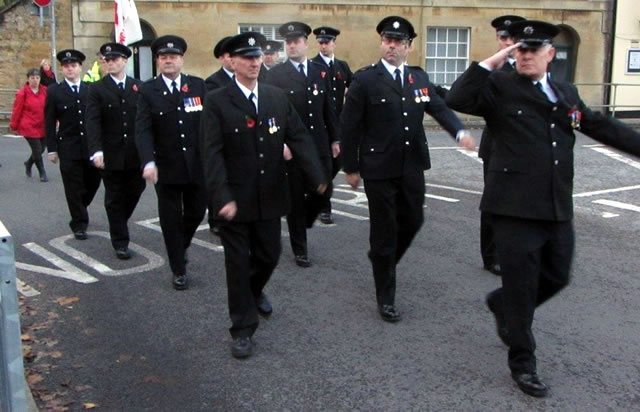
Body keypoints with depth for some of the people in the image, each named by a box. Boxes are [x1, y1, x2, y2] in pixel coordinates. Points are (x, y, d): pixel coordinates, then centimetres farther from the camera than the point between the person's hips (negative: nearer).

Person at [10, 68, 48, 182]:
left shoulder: (44, 91, 2)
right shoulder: (22, 93, -9)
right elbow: (17, 111, -3)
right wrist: (14, 125, 3)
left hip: (42, 127, 4)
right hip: (29, 127, -4)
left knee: (41, 149, 11)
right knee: (37, 150, -4)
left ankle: (29, 163, 40)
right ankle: (42, 174, 12)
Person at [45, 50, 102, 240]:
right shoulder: (54, 91, 1)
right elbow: (49, 122, 1)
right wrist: (52, 148, -4)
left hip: (91, 146, 2)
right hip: (68, 148, -2)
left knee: (93, 182, 11)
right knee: (74, 188, 2)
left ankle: (80, 209, 38)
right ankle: (79, 224, 12)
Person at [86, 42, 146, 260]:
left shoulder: (139, 87, 7)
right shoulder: (97, 89, 0)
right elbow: (93, 122, -9)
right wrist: (96, 151, -21)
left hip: (136, 154, 2)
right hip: (111, 155, -2)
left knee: (134, 193, 11)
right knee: (115, 199, 5)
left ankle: (118, 224, 38)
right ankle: (120, 242, 15)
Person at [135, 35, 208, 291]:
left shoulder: (198, 86, 3)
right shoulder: (148, 91, -2)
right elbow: (143, 130, -10)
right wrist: (148, 161, -25)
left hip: (197, 164, 2)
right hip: (166, 167, -2)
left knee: (196, 213, 14)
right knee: (171, 219, 6)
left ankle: (181, 247, 44)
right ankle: (179, 270, 20)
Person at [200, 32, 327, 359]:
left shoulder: (277, 98, 6)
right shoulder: (216, 102, -8)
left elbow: (299, 138, 0)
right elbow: (212, 153, -15)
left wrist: (317, 176, -14)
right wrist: (222, 197, -25)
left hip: (270, 197, 4)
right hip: (235, 201, -4)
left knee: (269, 255, 17)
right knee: (238, 263, 4)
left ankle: (254, 291, 50)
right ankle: (243, 330, 17)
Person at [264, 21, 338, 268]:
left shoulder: (320, 71, 9)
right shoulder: (275, 74, -4)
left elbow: (328, 108, 12)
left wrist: (334, 139, 10)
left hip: (319, 144, 4)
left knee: (323, 191, 7)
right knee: (295, 198, 4)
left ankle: (301, 223, 36)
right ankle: (300, 249, 17)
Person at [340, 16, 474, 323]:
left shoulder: (419, 77, 8)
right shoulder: (365, 79, -7)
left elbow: (439, 108, 1)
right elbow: (349, 126, -6)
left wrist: (460, 131, -19)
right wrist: (350, 168, -5)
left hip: (412, 167, 5)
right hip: (379, 170, -5)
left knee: (412, 221, 16)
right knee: (384, 230, 3)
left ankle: (381, 260, 46)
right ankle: (385, 298, 16)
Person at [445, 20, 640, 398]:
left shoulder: (567, 92, 15)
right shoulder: (500, 87, -2)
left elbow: (601, 125, 19)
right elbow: (457, 99, -17)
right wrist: (491, 63, -16)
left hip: (558, 208, 6)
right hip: (516, 206, -6)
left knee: (557, 277, 17)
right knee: (521, 286, 2)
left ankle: (502, 305, 44)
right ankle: (523, 363, 19)